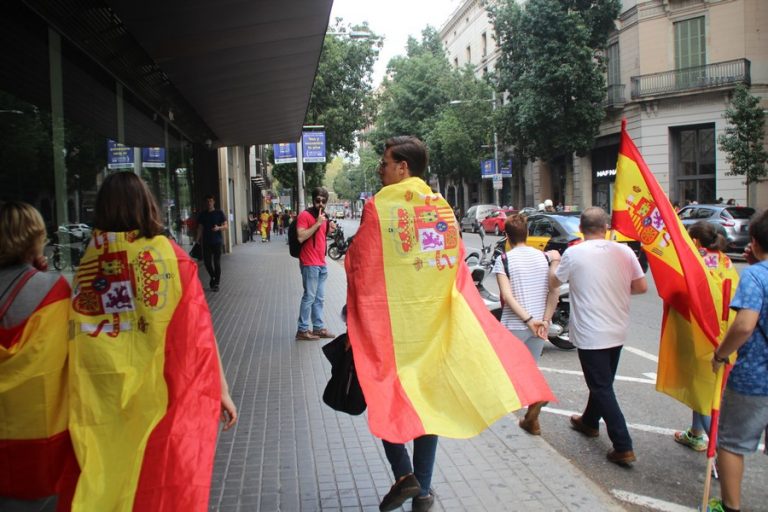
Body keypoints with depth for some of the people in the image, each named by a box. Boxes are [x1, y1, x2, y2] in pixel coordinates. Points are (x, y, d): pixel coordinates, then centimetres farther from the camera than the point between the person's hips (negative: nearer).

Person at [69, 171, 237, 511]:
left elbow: (77, 337, -2)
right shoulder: (169, 256, -11)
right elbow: (198, 332, -10)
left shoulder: (89, 262, -5)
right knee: (166, 484, 16)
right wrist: (220, 390, -2)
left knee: (110, 478, 21)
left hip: (101, 399, 2)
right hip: (160, 395, -2)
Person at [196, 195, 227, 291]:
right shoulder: (202, 214, 9)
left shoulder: (219, 213, 1)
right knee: (207, 261, 2)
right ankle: (212, 277, 28)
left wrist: (218, 228, -21)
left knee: (217, 262, -2)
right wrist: (198, 238, -4)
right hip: (206, 242, 3)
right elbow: (200, 227, 10)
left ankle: (216, 283, 6)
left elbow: (225, 226, -1)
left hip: (217, 241, -3)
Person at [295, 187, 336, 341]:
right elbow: (301, 237, -21)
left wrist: (328, 231, 6)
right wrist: (317, 223, -21)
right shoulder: (305, 215, -10)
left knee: (319, 298, 13)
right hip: (309, 264, -8)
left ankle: (318, 327, 21)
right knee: (309, 297, -5)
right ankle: (303, 330, 3)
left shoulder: (323, 216, 15)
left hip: (321, 264, 8)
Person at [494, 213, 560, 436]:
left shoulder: (503, 260, -8)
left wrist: (528, 319, -17)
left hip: (514, 325, -4)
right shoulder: (545, 256, 2)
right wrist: (545, 320, -3)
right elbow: (554, 292, -3)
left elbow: (507, 296, -17)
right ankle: (531, 420, 17)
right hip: (540, 324, 5)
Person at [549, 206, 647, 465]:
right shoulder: (624, 251, -4)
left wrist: (555, 261, 18)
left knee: (602, 388, 1)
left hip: (590, 334, -5)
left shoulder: (573, 253, -15)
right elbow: (641, 287, 2)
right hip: (617, 331, 6)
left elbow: (553, 282, 0)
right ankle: (589, 421, 44)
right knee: (603, 382, 23)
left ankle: (624, 447, -3)